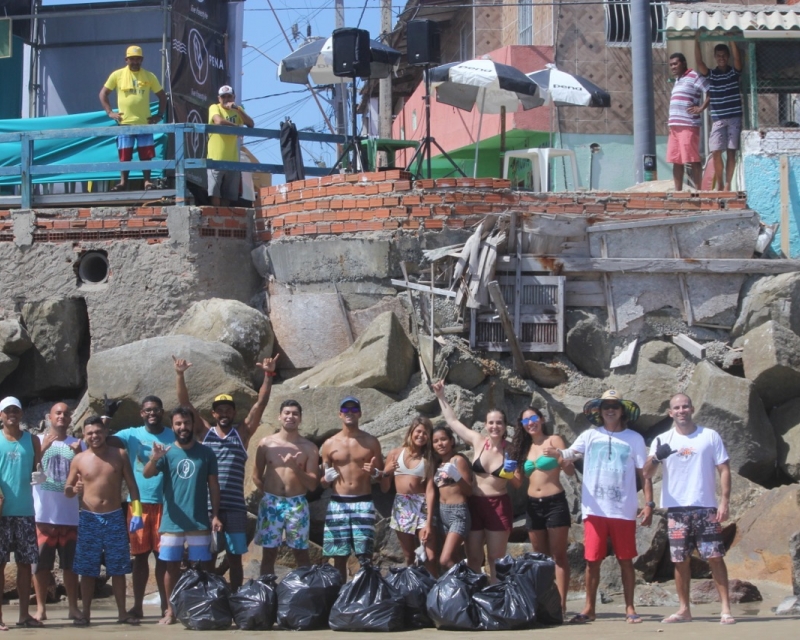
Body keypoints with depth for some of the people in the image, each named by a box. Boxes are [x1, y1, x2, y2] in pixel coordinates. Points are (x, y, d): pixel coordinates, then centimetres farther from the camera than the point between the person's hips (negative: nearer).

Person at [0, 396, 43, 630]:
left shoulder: (32, 441, 10)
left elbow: (37, 470, 13)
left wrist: (39, 476, -10)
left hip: (25, 510, 3)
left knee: (25, 563, 6)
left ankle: (24, 614, 12)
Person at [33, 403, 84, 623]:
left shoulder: (77, 444, 12)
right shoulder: (39, 440, 4)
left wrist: (79, 454, -9)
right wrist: (43, 448, -23)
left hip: (70, 513, 2)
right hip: (43, 513, -2)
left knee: (70, 563, 6)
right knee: (42, 563, -1)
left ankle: (73, 606, 11)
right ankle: (41, 607, 4)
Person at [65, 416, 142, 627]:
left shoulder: (119, 455, 3)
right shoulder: (79, 460, 1)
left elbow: (132, 485, 6)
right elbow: (67, 490, 6)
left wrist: (137, 512, -3)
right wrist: (74, 489, -18)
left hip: (115, 517, 0)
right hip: (89, 518, 0)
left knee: (118, 568, 3)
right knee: (87, 569, 0)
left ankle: (122, 613, 9)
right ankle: (85, 614, 5)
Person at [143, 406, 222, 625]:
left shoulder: (206, 453, 3)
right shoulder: (166, 452, -1)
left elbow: (213, 485, 6)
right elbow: (147, 474, -15)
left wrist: (215, 514, -1)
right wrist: (154, 459, -37)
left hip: (200, 522, 0)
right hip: (172, 522, 0)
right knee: (172, 566, 4)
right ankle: (171, 611, 11)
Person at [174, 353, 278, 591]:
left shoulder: (242, 433, 8)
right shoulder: (204, 432, 9)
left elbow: (260, 404, 1)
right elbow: (185, 403, 4)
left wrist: (268, 375, -9)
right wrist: (180, 375, -7)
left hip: (234, 507, 0)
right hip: (206, 506, 0)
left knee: (235, 557, 4)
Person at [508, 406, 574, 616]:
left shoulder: (554, 441, -2)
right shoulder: (524, 448, 14)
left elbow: (570, 471, -10)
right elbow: (519, 480, 16)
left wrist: (560, 458, -30)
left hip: (555, 503, -6)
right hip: (533, 506, 6)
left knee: (558, 555, -6)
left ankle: (560, 603, -9)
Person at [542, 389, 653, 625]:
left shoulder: (634, 439, 4)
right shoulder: (590, 436, 4)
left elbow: (643, 473, 5)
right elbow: (571, 452, -9)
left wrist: (649, 503, -3)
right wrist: (557, 453, -32)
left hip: (624, 511, -1)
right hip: (595, 510, 1)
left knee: (625, 560, 6)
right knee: (592, 560, 4)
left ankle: (630, 608, 14)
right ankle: (589, 609, 13)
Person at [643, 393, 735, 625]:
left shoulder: (710, 436, 4)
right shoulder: (662, 441, 6)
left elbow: (724, 469, 4)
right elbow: (647, 474, -3)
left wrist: (724, 501, -7)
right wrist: (656, 457, -25)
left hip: (706, 508, -2)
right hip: (676, 510, 2)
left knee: (715, 557, -4)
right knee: (680, 560, 4)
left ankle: (726, 608, -2)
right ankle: (684, 609, 11)